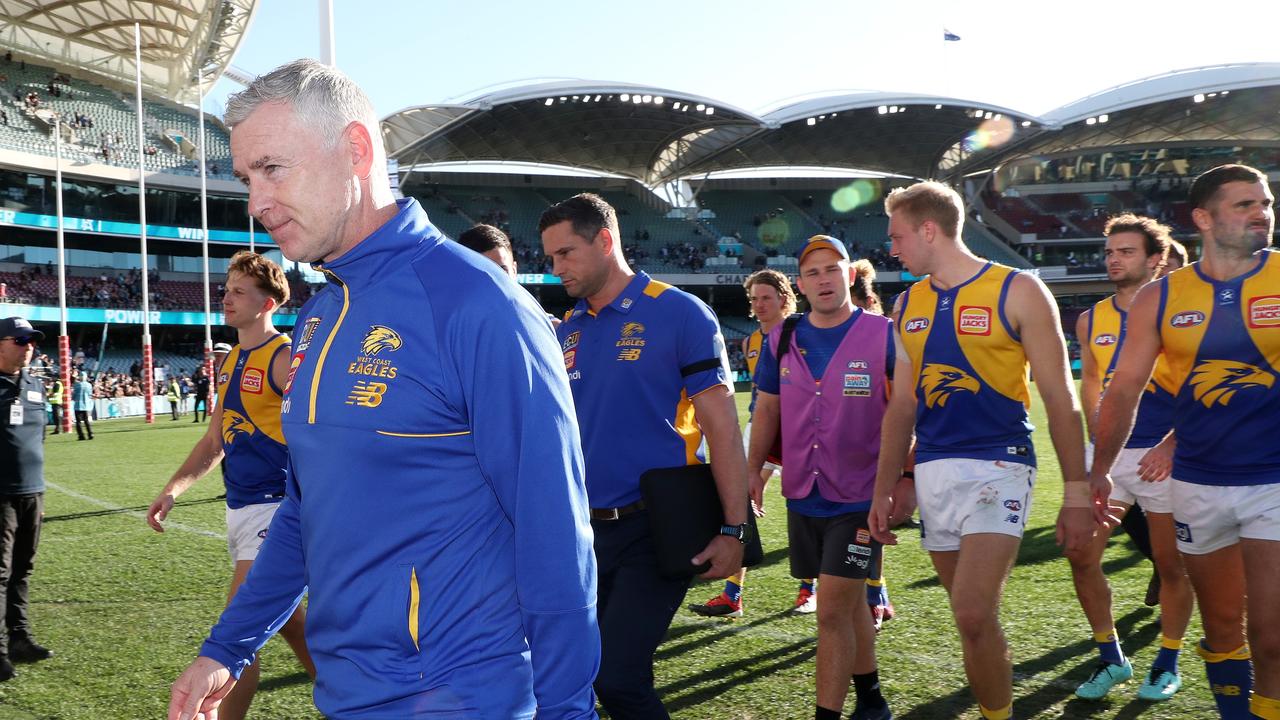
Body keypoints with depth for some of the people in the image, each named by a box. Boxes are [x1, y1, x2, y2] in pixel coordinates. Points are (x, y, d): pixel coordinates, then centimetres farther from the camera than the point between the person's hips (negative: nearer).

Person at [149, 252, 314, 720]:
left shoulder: (286, 358, -13)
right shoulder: (231, 362, 13)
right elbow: (214, 441, 18)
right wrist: (173, 489, 6)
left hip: (273, 507, -9)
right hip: (239, 507, 9)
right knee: (284, 616, 19)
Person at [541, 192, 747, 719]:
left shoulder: (679, 314, -8)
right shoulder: (567, 331, 10)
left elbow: (721, 427, -9)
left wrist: (733, 529, -14)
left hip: (655, 527, -6)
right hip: (587, 530, 6)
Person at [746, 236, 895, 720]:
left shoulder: (883, 336, -9)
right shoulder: (781, 341, 3)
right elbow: (767, 409, 12)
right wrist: (754, 467, 4)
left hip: (859, 499, -5)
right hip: (803, 497, 5)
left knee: (832, 611, -8)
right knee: (849, 602, 20)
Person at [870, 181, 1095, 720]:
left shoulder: (1018, 292, -4)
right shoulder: (907, 305, 11)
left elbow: (1059, 398, -3)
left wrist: (1077, 491, -6)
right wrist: (884, 490, 13)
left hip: (997, 466, -5)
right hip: (932, 470, 5)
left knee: (973, 615, -17)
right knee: (973, 618, 10)